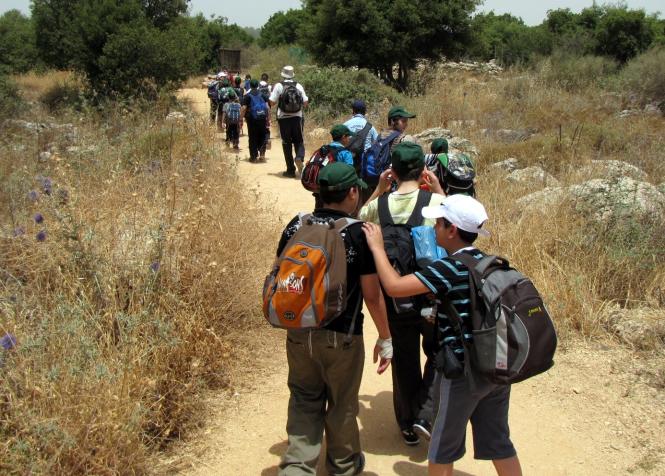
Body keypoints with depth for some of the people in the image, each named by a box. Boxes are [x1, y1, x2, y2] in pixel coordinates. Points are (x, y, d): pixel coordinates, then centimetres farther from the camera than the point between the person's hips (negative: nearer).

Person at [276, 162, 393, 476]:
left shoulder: (295, 226, -2)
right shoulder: (360, 234, -15)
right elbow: (372, 295, -13)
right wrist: (385, 338, -1)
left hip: (298, 332, 3)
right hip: (341, 335, -3)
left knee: (304, 401, 18)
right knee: (342, 404, 16)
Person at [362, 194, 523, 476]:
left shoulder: (449, 268, -19)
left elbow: (394, 286, -25)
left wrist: (377, 247, -13)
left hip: (465, 371, -7)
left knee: (444, 448, 10)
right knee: (498, 442, 18)